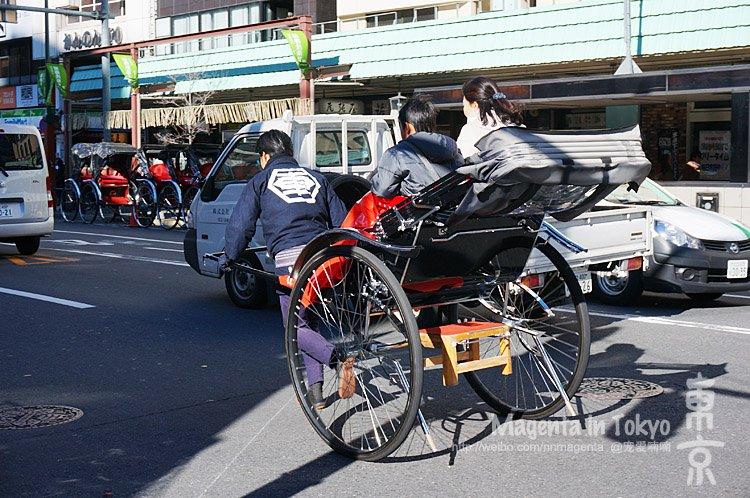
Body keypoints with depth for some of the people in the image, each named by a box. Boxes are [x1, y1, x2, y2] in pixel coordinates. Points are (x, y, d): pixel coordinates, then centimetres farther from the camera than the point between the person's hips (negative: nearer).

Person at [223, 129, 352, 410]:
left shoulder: (260, 182, 13)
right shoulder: (315, 178, 23)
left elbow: (241, 225, 8)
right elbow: (341, 220, 19)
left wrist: (228, 257, 21)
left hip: (290, 258, -4)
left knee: (296, 326, 3)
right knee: (311, 320, 15)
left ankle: (339, 358, -22)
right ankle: (315, 389, 12)